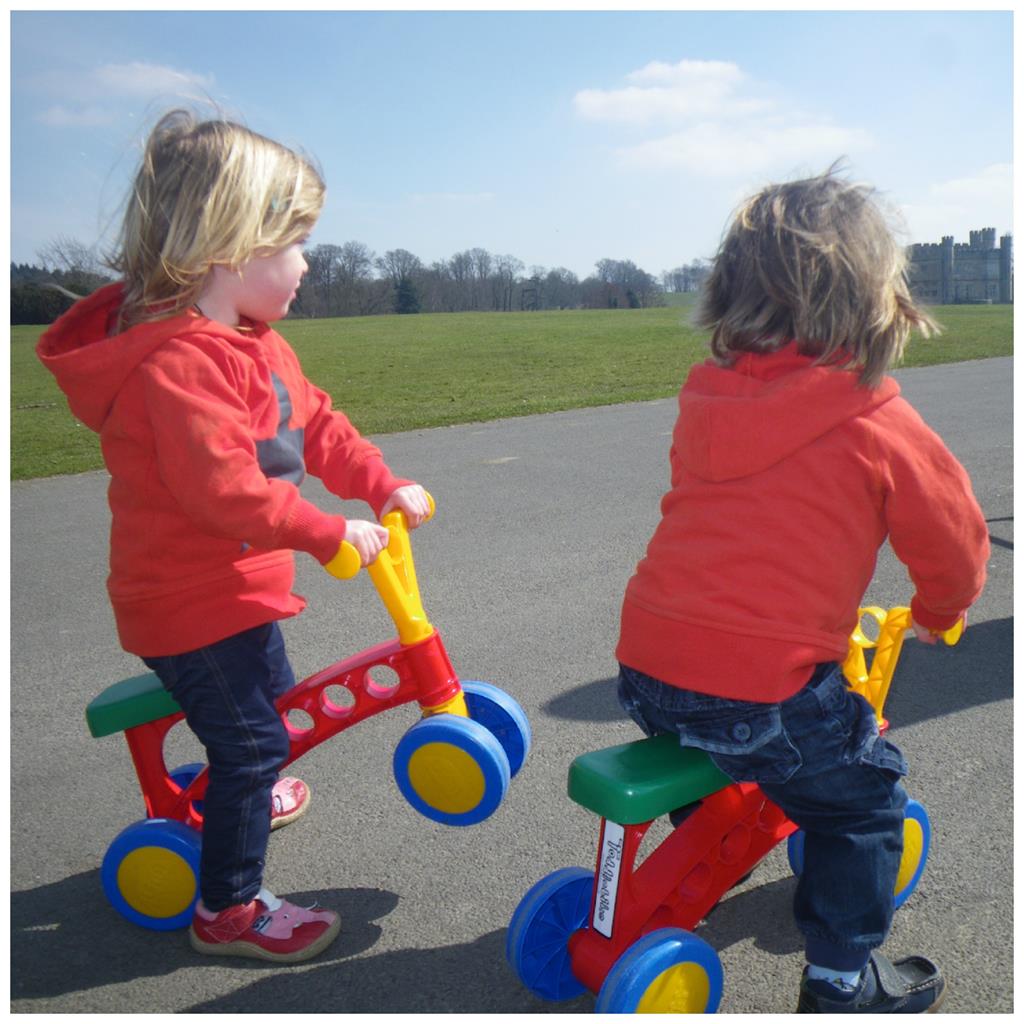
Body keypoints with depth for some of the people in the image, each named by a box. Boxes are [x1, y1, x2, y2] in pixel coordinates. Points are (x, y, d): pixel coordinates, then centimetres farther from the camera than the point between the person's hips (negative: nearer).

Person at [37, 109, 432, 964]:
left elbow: (313, 421, 10)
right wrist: (330, 534, -28)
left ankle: (241, 794, 57)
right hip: (190, 599, -10)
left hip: (240, 582, 10)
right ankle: (229, 908, 18)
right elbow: (221, 485, -35)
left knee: (265, 696, 30)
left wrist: (384, 485, 1)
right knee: (251, 740, -1)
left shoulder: (253, 341, 6)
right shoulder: (178, 360, -29)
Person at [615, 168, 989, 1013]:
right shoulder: (877, 426, -8)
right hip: (760, 687, -6)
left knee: (710, 745, 36)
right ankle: (844, 978, 27)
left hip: (645, 665, 7)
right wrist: (939, 613, 28)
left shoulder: (706, 400, 10)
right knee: (865, 795, 17)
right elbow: (955, 538, 5)